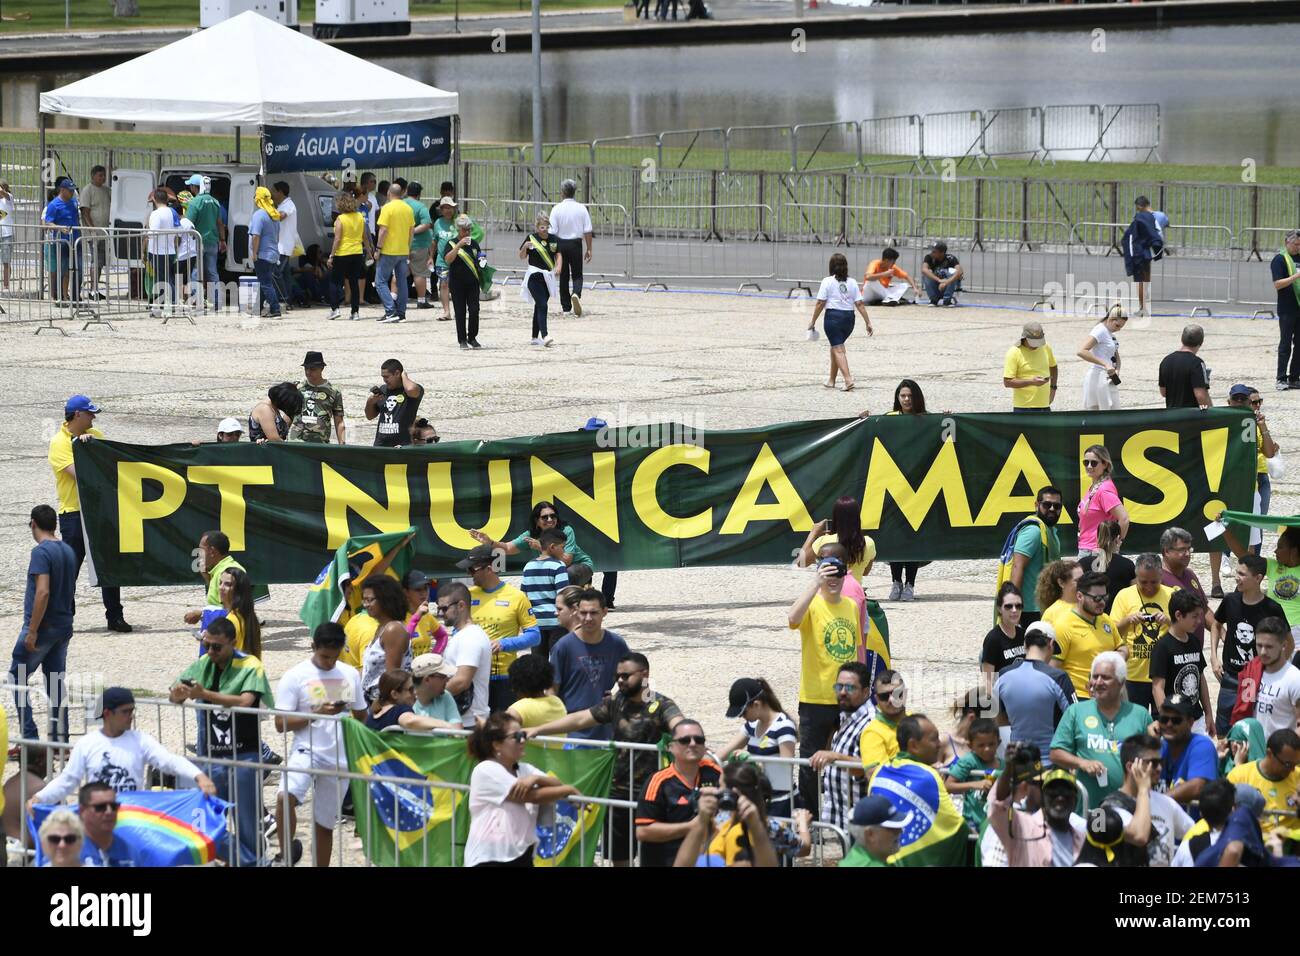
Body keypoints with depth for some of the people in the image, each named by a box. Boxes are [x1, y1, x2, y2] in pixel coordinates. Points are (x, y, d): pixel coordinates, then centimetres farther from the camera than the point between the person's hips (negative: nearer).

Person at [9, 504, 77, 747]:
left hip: (42, 626, -8)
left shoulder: (41, 552, -16)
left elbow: (43, 592, -24)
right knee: (56, 681, 11)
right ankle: (60, 738, 10)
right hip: (64, 626, 8)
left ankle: (29, 736, -6)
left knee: (17, 678, 1)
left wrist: (32, 631, -22)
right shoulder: (68, 551, 11)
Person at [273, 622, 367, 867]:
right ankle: (285, 856, -15)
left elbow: (361, 716, 22)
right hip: (307, 752, -4)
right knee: (286, 797, -31)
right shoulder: (295, 677, -4)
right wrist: (317, 713, -18)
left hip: (340, 758, 4)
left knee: (325, 824, 10)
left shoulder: (350, 675, 9)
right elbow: (281, 724, -9)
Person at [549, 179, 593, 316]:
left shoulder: (557, 209, -7)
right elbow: (588, 231, -1)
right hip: (576, 244, 0)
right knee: (577, 275, 9)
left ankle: (565, 307, 14)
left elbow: (552, 231, -7)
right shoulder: (581, 208, -3)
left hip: (561, 243, 0)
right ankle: (576, 294, -22)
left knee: (564, 276, 11)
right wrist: (589, 249, 6)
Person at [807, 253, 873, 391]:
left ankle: (848, 380, -21)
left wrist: (813, 321, 0)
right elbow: (859, 304, 1)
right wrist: (868, 323, 4)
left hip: (833, 316, -5)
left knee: (838, 350, -5)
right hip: (849, 317, 5)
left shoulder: (827, 282, -7)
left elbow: (820, 303, -8)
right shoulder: (852, 282, 5)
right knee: (835, 347, 21)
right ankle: (831, 380, 28)